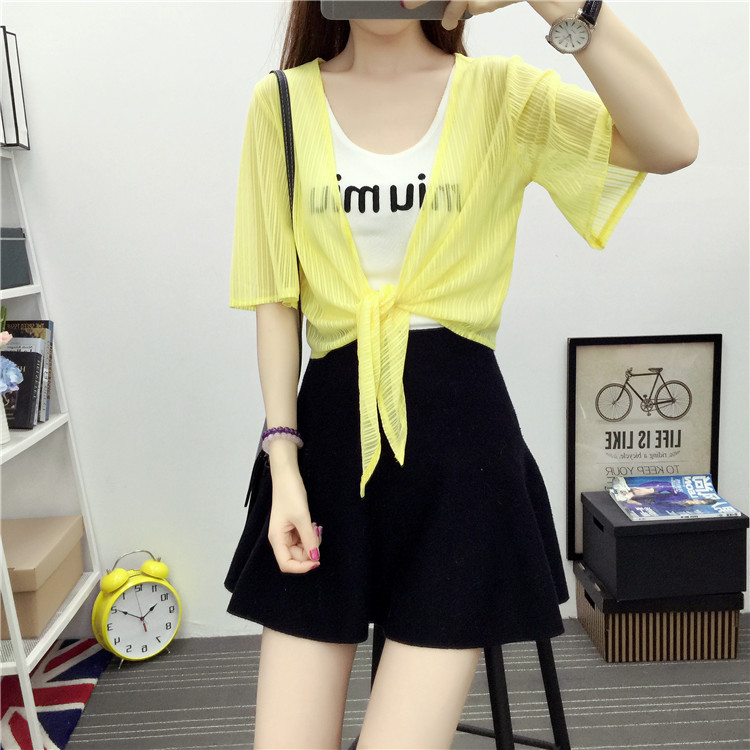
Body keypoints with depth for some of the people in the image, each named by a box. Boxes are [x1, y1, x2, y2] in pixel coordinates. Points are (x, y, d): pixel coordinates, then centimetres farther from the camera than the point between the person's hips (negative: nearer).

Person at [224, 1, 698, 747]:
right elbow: (275, 296, 5)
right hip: (330, 429, 2)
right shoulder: (282, 104, 6)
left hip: (459, 427, -1)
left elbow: (673, 145, -14)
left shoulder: (500, 92, 3)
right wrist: (283, 457, -3)